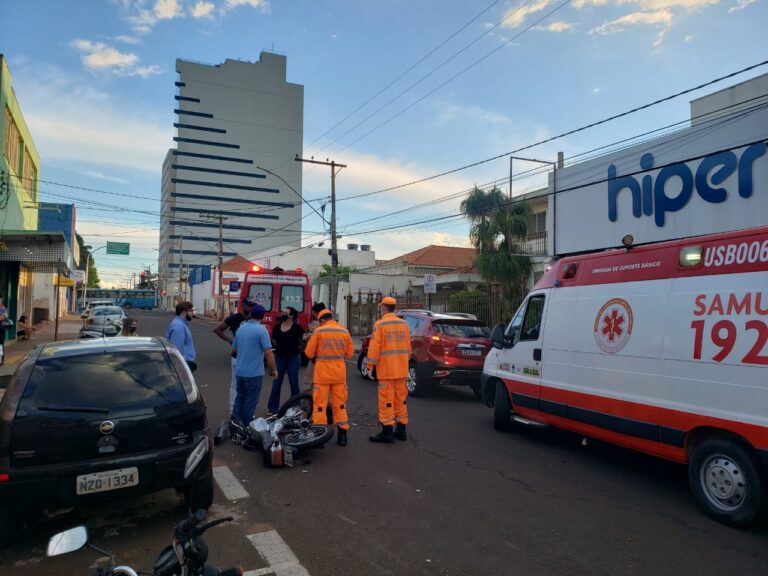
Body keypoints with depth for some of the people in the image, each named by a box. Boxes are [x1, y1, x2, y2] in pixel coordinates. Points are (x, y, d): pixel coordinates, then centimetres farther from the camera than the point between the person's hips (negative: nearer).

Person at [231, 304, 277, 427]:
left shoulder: (241, 328, 6)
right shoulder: (261, 330, -14)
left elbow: (234, 349, 17)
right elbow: (268, 352, -17)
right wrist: (273, 369, -6)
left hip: (239, 370, 6)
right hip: (254, 372, -6)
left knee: (240, 396, 18)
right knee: (250, 401, 5)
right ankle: (246, 425, 11)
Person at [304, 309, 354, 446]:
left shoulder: (319, 331, -7)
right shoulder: (344, 331, 1)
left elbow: (309, 353, -2)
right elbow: (349, 353, 6)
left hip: (322, 374, -3)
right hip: (339, 374, 3)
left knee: (320, 404, 5)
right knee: (340, 404, 12)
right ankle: (342, 435, 14)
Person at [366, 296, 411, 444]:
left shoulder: (380, 324, -9)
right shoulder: (404, 324, 9)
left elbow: (374, 347, -12)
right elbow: (408, 346, 14)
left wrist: (370, 365, -6)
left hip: (386, 369, -6)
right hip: (401, 369, 6)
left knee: (386, 399, -2)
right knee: (400, 398, 13)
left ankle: (387, 432, 1)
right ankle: (401, 430, 20)